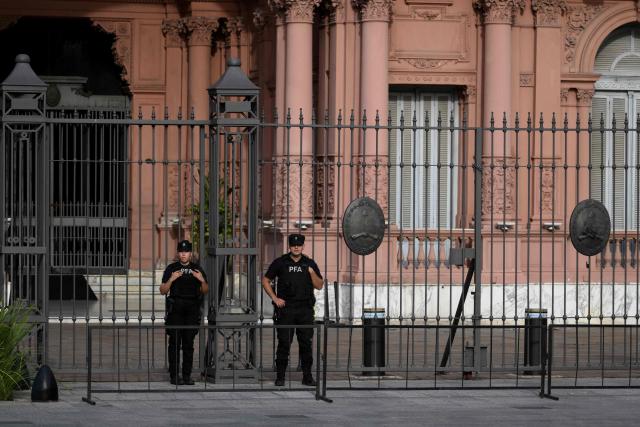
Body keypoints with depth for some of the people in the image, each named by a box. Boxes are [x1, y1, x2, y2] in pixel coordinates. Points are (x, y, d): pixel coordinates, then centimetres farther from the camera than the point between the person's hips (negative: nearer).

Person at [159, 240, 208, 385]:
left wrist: (202, 280, -7)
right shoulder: (171, 268, 6)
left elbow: (205, 291, 13)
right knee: (175, 343, -5)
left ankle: (187, 375, 5)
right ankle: (174, 375, -5)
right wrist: (171, 279, -14)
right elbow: (163, 290, 3)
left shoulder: (197, 269, 11)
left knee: (188, 344, 2)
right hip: (175, 310, -2)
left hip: (192, 309, 2)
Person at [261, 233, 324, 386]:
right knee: (284, 343, -4)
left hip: (305, 309, 2)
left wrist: (312, 272, -9)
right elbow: (265, 281, 8)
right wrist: (275, 298, -2)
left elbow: (319, 286, 9)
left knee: (306, 343, 2)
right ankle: (280, 376, 1)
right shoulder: (280, 262, 4)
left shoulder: (310, 263, 10)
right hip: (285, 308, -2)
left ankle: (307, 376, 8)